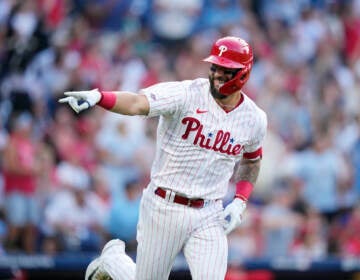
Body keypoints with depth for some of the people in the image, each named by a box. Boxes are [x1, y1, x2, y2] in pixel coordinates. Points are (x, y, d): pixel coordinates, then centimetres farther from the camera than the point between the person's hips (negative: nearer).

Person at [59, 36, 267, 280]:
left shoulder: (255, 119, 0)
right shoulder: (187, 95, -13)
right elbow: (137, 103, -30)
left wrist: (240, 202, 4)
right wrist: (97, 97, -49)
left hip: (209, 216, 2)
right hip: (164, 208, -2)